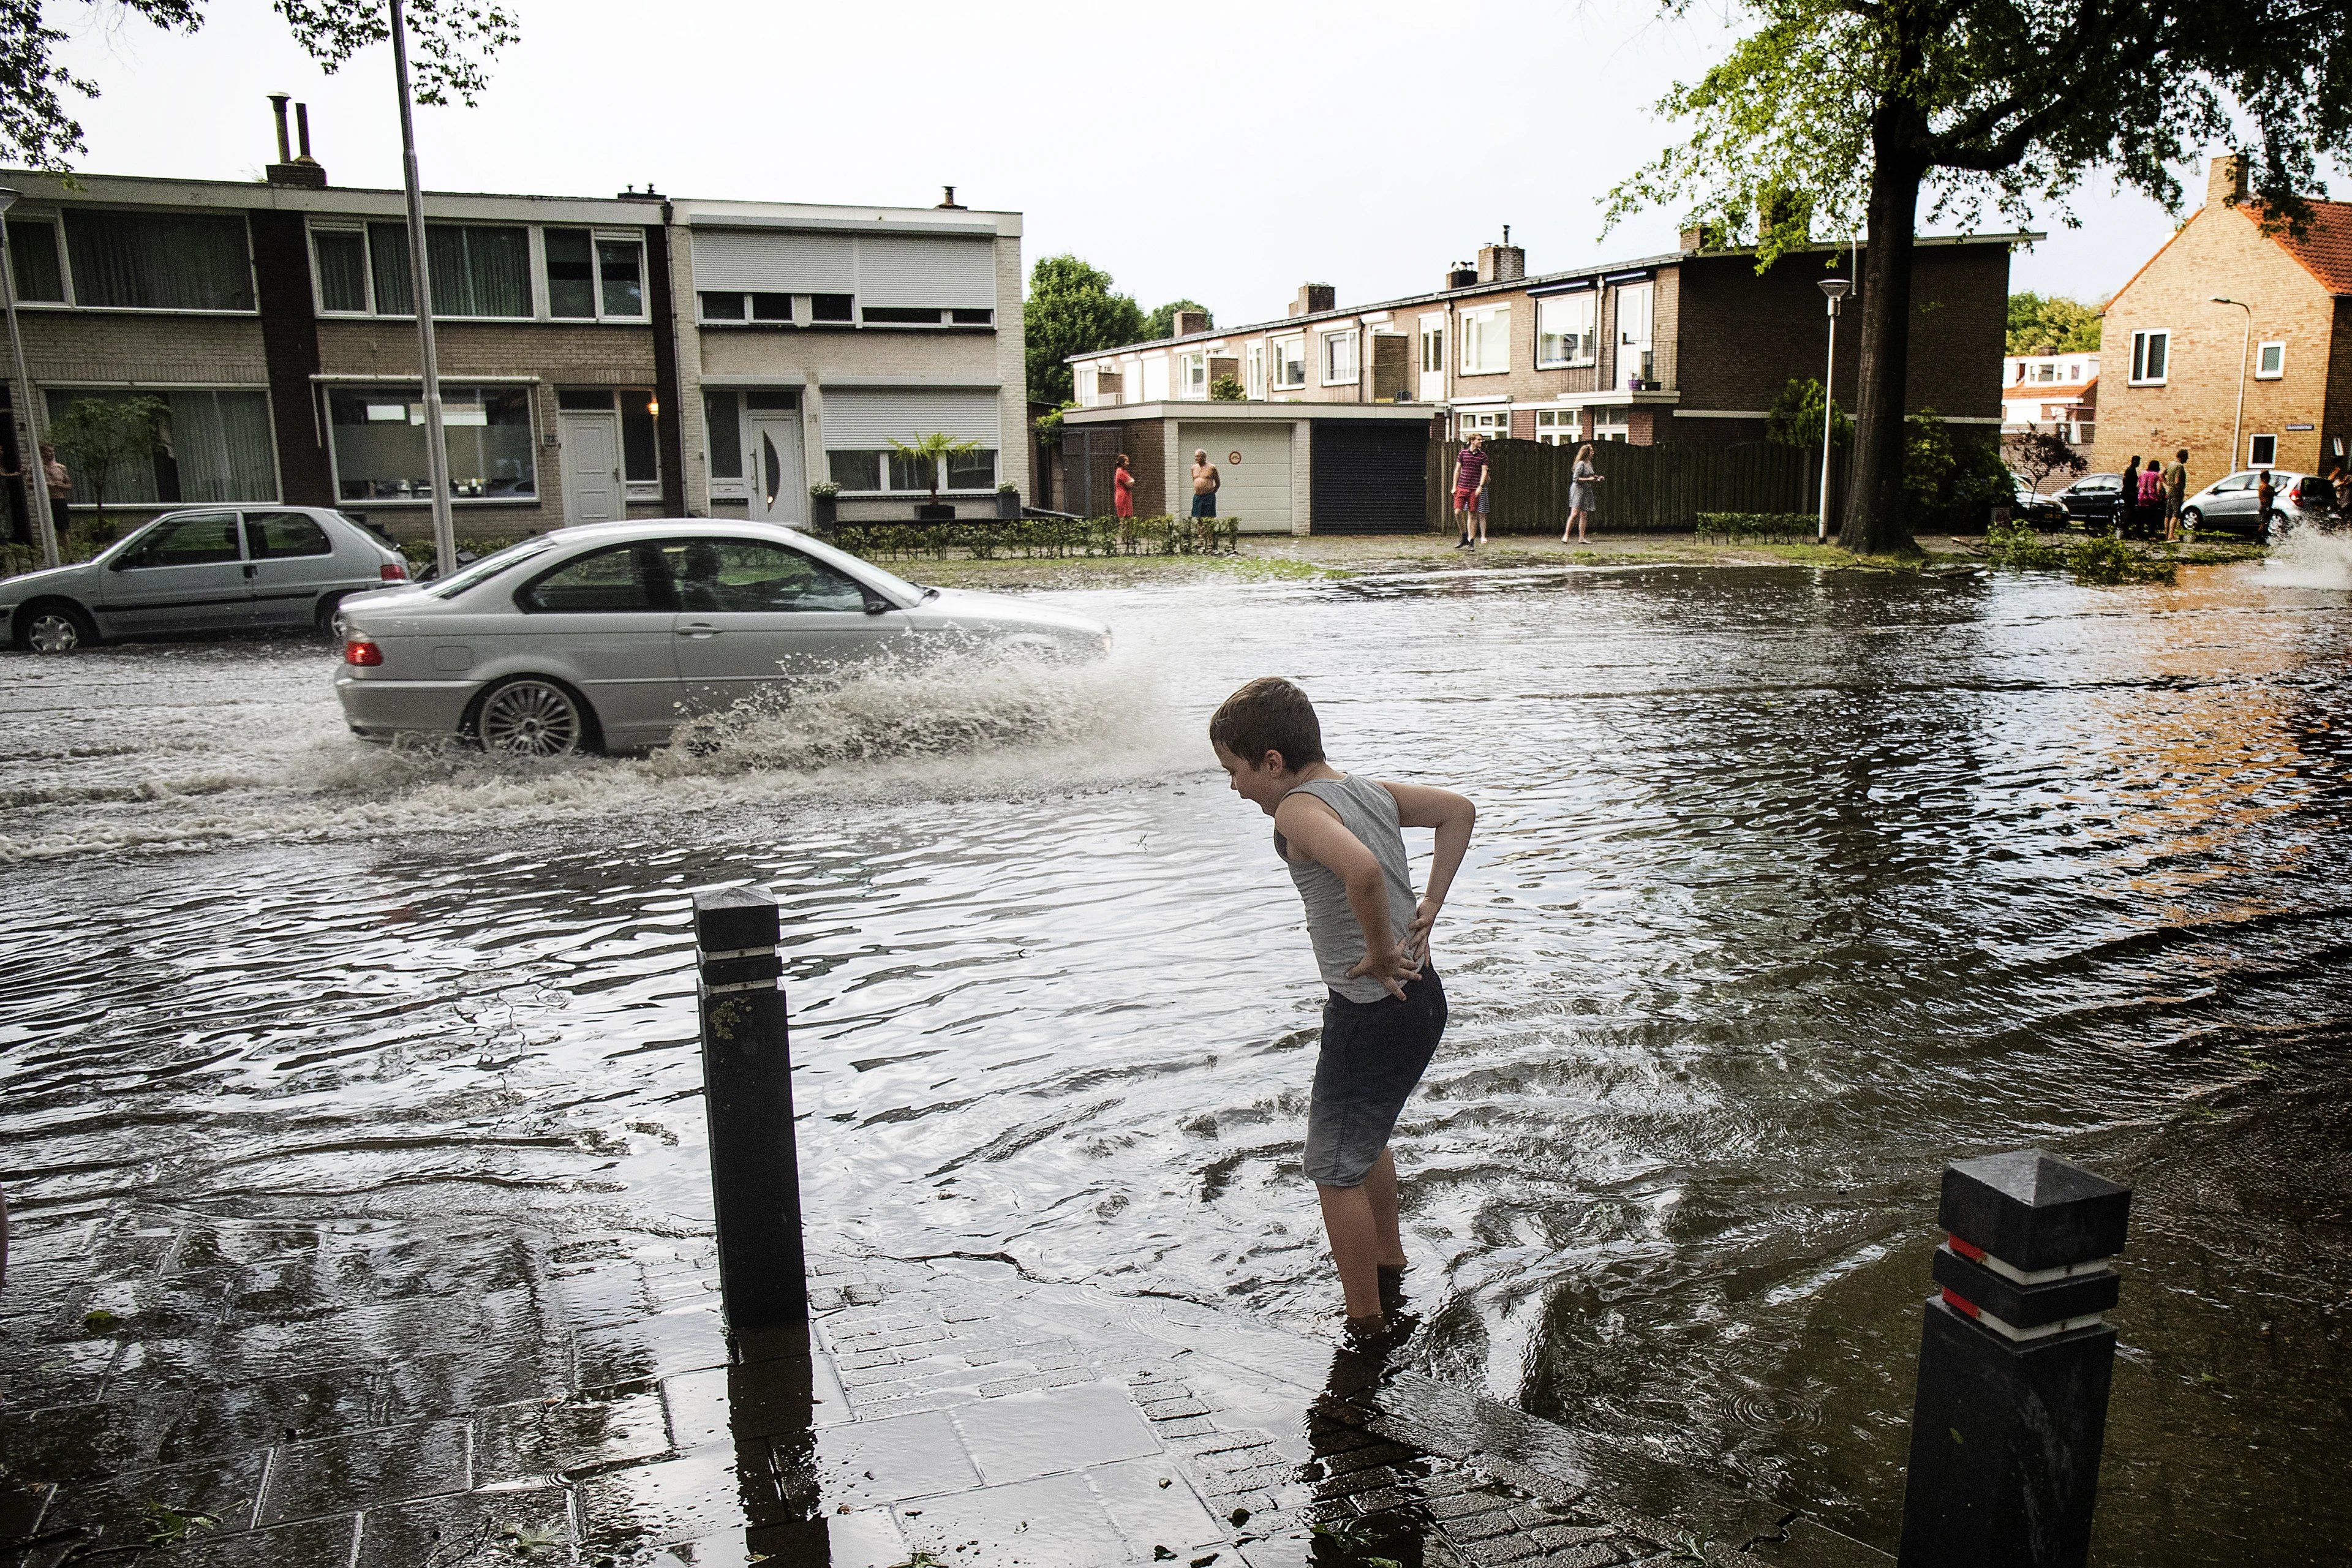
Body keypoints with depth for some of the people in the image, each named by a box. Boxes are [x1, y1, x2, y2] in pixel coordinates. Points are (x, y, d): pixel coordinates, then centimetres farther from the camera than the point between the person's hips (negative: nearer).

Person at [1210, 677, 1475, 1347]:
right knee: (1365, 1139, 29)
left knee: (1336, 1171, 6)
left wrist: (1379, 955, -25)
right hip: (1420, 996, 10)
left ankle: (1366, 1325, 18)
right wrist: (1428, 909, 11)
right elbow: (1459, 811, 17)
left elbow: (1362, 870, -39)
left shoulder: (1299, 809, -20)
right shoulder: (1370, 789, 6)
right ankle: (1390, 1267, 48)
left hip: (1371, 1011, -10)